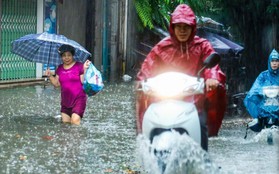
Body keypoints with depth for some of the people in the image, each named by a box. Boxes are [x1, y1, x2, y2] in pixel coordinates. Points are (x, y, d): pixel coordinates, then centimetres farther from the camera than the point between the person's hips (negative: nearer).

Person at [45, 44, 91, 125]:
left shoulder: (79, 66, -5)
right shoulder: (60, 68, 11)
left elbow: (84, 82, -11)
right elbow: (56, 84, 12)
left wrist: (85, 69, -21)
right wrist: (50, 76, 0)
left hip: (78, 99, -6)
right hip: (65, 101, 6)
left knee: (75, 121, -18)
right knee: (65, 122, 2)